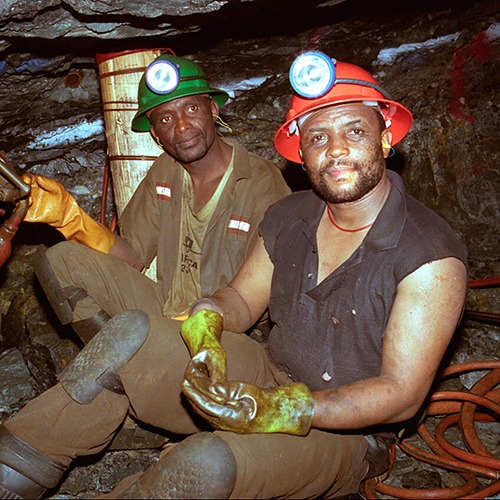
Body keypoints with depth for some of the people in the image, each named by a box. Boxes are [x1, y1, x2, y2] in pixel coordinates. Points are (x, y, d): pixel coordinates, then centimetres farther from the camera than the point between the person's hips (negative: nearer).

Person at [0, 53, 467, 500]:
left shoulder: (431, 257, -19)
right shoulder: (288, 218, -1)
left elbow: (403, 394, -20)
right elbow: (242, 297, 10)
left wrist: (277, 410, -31)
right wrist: (207, 319, -16)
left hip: (342, 432, -5)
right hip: (267, 379, 5)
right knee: (130, 332, -14)